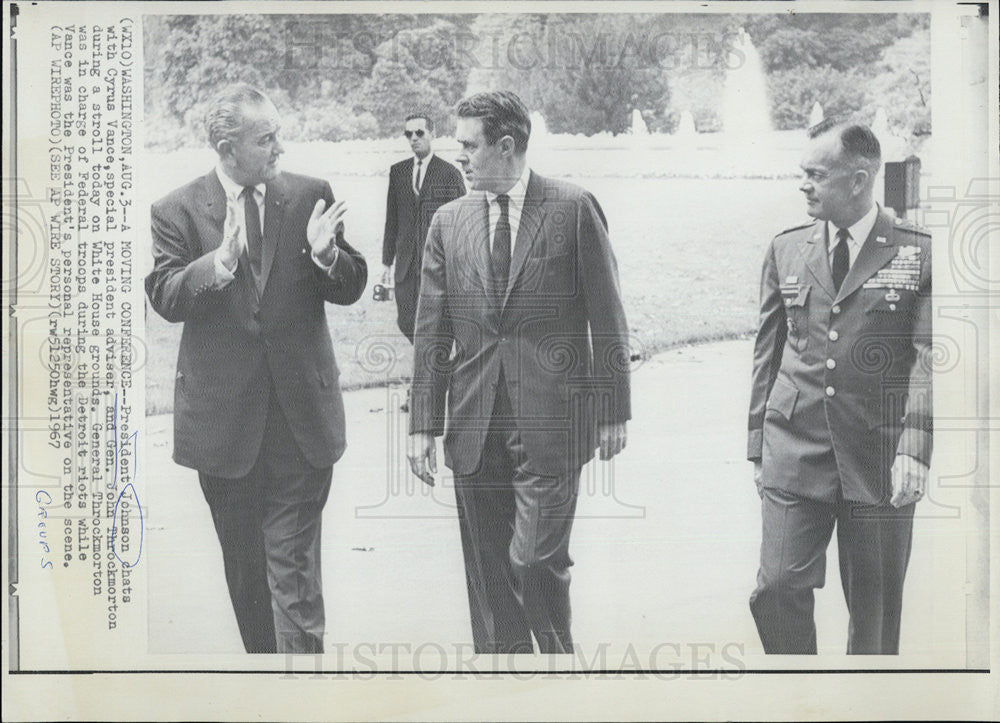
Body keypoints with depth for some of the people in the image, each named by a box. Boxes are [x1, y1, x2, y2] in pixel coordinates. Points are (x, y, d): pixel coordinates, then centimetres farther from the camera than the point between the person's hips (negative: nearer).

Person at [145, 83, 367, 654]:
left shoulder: (311, 196, 2)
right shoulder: (178, 211, 0)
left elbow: (352, 287, 3)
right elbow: (165, 298, -10)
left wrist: (324, 253, -18)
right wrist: (220, 262, -26)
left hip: (301, 412, -1)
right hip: (224, 414, 1)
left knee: (295, 565, -4)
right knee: (243, 565, 17)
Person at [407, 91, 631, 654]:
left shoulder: (574, 210, -1)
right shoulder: (449, 222, 10)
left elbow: (607, 318, 0)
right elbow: (431, 332, 10)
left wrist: (613, 411, -2)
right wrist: (424, 424, 6)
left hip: (552, 422, -4)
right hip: (475, 428, 4)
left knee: (535, 560, -7)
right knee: (487, 572, 9)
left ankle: (559, 658, 19)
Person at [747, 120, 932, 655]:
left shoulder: (918, 252, -1)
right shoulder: (785, 250, 10)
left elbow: (928, 355, -7)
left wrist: (915, 448, -17)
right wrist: (760, 445, 11)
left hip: (879, 457, -2)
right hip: (794, 450, 2)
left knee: (874, 606, 8)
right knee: (777, 587, -5)